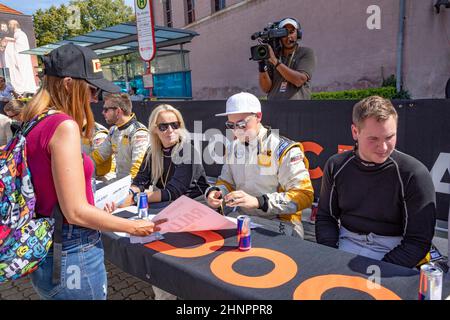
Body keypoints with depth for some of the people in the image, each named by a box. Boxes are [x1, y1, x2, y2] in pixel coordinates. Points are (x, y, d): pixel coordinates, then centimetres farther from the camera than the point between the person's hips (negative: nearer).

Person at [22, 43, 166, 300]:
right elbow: (76, 212, -22)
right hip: (73, 255, -8)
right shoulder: (64, 126, -21)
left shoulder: (32, 125, 5)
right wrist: (132, 227, -10)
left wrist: (96, 209, 18)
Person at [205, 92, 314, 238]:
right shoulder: (233, 148, 10)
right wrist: (214, 192, -4)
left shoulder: (284, 149, -11)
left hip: (279, 222, -5)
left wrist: (258, 201, -27)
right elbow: (226, 182, 21)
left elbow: (304, 195, -17)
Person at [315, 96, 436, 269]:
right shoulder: (336, 166, 0)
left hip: (391, 250, -2)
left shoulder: (415, 174, -10)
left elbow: (418, 241, -8)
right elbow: (325, 217, 7)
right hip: (346, 242, 2)